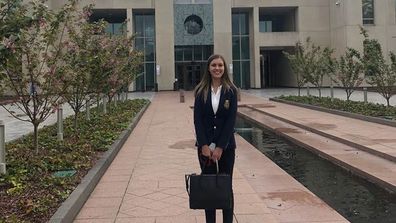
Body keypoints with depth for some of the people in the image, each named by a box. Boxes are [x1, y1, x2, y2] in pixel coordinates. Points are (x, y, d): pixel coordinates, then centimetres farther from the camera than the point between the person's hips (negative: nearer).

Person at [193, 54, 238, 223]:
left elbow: (231, 120, -6)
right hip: (205, 146, 1)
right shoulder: (201, 91, 1)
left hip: (226, 145, -1)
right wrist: (204, 145, -11)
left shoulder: (231, 90, -1)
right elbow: (197, 119, -2)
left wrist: (220, 147, -12)